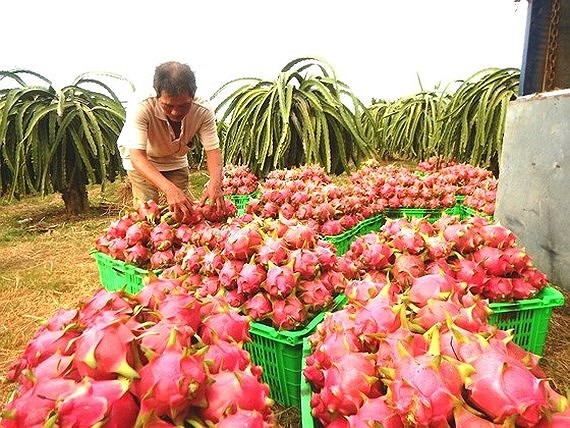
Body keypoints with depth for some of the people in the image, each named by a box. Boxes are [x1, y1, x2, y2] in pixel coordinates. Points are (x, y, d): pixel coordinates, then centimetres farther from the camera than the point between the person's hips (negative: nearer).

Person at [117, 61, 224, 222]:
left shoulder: (203, 112, -31)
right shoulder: (141, 109, -39)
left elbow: (213, 150, -30)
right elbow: (137, 156, -45)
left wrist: (215, 182, -52)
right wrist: (169, 189, -61)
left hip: (176, 159, 3)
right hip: (141, 159, -3)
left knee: (184, 207, 2)